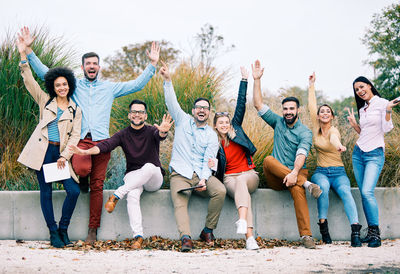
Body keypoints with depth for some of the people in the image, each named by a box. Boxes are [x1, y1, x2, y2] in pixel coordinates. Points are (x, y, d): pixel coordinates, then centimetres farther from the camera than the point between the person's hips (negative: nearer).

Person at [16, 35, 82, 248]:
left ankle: (63, 229, 7)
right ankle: (53, 232, 9)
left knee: (74, 191, -11)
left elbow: (75, 135, 5)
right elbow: (29, 81, 3)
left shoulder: (75, 110, 11)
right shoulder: (45, 101, 11)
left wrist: (64, 156, -7)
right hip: (42, 151, 0)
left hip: (62, 153, 1)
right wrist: (23, 56, -6)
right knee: (46, 192, -1)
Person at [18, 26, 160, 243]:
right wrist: (28, 50, 5)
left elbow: (136, 85, 17)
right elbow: (44, 73, 12)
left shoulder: (109, 88, 18)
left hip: (101, 140, 1)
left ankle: (93, 229, 7)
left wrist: (152, 64, 10)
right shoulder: (73, 85, 15)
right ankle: (82, 180, 9)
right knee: (82, 169, -31)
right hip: (80, 139, -1)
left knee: (97, 186, -1)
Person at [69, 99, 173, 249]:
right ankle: (138, 236, -39)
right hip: (133, 176, 1)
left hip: (154, 179, -1)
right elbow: (106, 145, -9)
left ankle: (117, 195, -33)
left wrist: (163, 131, -52)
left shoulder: (151, 131, 0)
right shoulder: (123, 135, 7)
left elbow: (160, 135, -25)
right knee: (132, 195, -34)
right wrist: (86, 152, -28)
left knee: (149, 167, -37)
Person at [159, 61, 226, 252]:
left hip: (201, 175, 1)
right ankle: (185, 238, -44)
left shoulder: (211, 135, 12)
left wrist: (203, 179, -16)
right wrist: (167, 80, -9)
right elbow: (171, 102, 4)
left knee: (220, 191, -26)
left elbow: (208, 161, 1)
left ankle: (208, 230, -13)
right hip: (180, 174, -1)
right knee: (180, 203, -27)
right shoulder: (183, 121, 16)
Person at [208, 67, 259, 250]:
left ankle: (242, 221, -59)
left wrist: (244, 80, 6)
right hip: (229, 178, -1)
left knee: (241, 181, -36)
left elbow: (241, 105, 9)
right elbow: (217, 170, 10)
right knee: (241, 189, -35)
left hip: (248, 174, 1)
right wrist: (212, 165, -14)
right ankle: (249, 237, -52)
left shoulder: (235, 130, 11)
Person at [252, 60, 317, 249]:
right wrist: (257, 80, 2)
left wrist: (295, 172, -35)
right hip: (274, 178, 3)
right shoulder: (278, 122, 14)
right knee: (268, 160, -29)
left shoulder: (305, 132, 0)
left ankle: (306, 235, -43)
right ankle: (305, 183, -35)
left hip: (295, 173, -3)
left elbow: (301, 154, -17)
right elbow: (258, 105, 10)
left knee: (297, 188, -37)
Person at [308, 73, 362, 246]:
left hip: (338, 173, -2)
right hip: (321, 172, 2)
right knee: (323, 186, -33)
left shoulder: (333, 130, -5)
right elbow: (312, 107, 6)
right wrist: (311, 86, 10)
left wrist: (338, 145, -54)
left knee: (345, 191, -32)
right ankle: (323, 226, -27)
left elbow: (333, 137, -30)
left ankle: (355, 232, -44)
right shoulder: (316, 129, 8)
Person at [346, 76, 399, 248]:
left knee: (367, 192, -20)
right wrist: (354, 124, 10)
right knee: (363, 193, 2)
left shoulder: (382, 104, -4)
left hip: (375, 154, -7)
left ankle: (375, 233, -15)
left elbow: (386, 129, -12)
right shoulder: (362, 109, 17)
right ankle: (371, 231, 5)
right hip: (358, 153, 7)